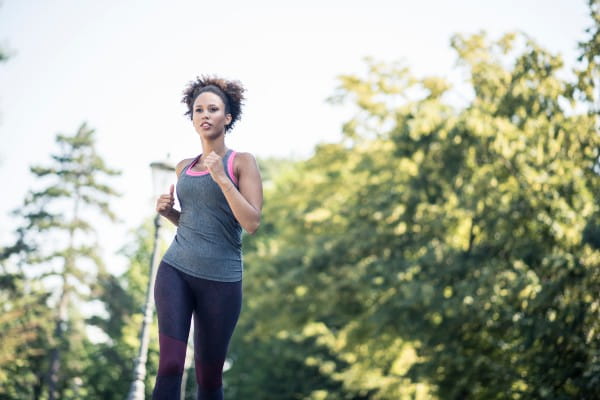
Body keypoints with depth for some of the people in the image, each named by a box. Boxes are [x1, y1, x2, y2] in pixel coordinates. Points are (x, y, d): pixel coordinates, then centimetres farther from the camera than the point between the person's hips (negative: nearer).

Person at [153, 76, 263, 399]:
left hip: (221, 280, -3)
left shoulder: (242, 162, -1)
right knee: (170, 366, -13)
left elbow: (251, 223, -12)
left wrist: (221, 178, -17)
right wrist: (168, 211, 5)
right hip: (175, 271, 3)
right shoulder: (183, 167, 13)